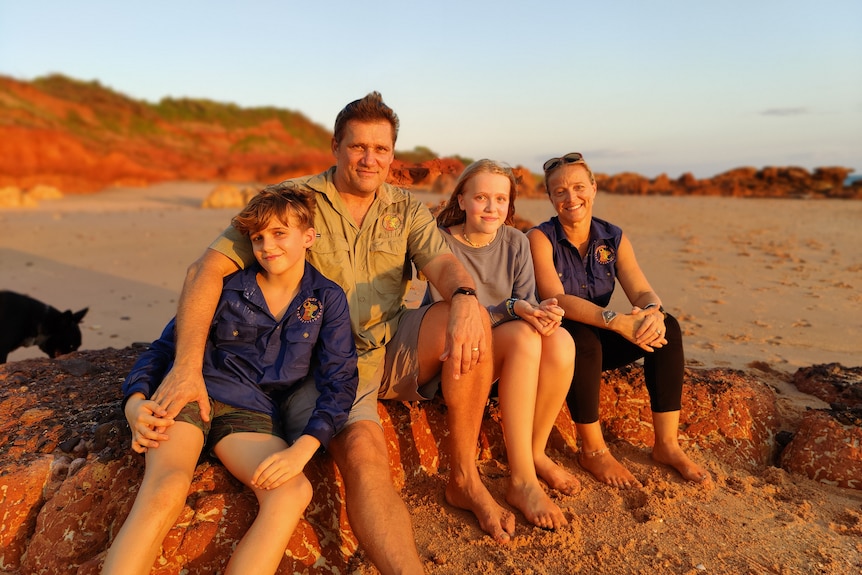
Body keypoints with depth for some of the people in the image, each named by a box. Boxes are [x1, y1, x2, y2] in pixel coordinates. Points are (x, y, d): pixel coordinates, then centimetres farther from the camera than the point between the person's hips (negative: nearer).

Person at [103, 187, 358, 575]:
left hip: (250, 412, 0)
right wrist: (135, 400, -9)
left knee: (294, 492, -30)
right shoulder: (229, 285, 7)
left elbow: (340, 380, -1)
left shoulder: (328, 300, 6)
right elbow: (166, 346, 12)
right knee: (166, 488, -31)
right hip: (191, 394, 0)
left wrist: (302, 448, -16)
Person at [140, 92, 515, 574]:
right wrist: (187, 366, -25)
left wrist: (465, 299, -37)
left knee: (469, 319, -23)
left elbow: (444, 264, -10)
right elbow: (208, 269, -13)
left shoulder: (406, 210, 7)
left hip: (394, 349, 4)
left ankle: (465, 479, -10)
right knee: (363, 454, -31)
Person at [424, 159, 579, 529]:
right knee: (524, 337, -33)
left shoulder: (516, 242, 4)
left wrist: (542, 312, -25)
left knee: (560, 341, -26)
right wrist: (512, 309, -31)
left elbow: (527, 302, 0)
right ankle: (521, 481, -29)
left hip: (507, 353, 5)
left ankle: (536, 453, -7)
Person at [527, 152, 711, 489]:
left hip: (599, 340, 5)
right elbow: (556, 299, -26)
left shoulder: (613, 238, 1)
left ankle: (667, 445, -12)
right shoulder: (540, 238, -13)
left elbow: (642, 292, -8)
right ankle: (593, 451, -20)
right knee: (582, 337, -37)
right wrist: (616, 321, -37)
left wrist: (654, 312, -33)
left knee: (667, 327, -17)